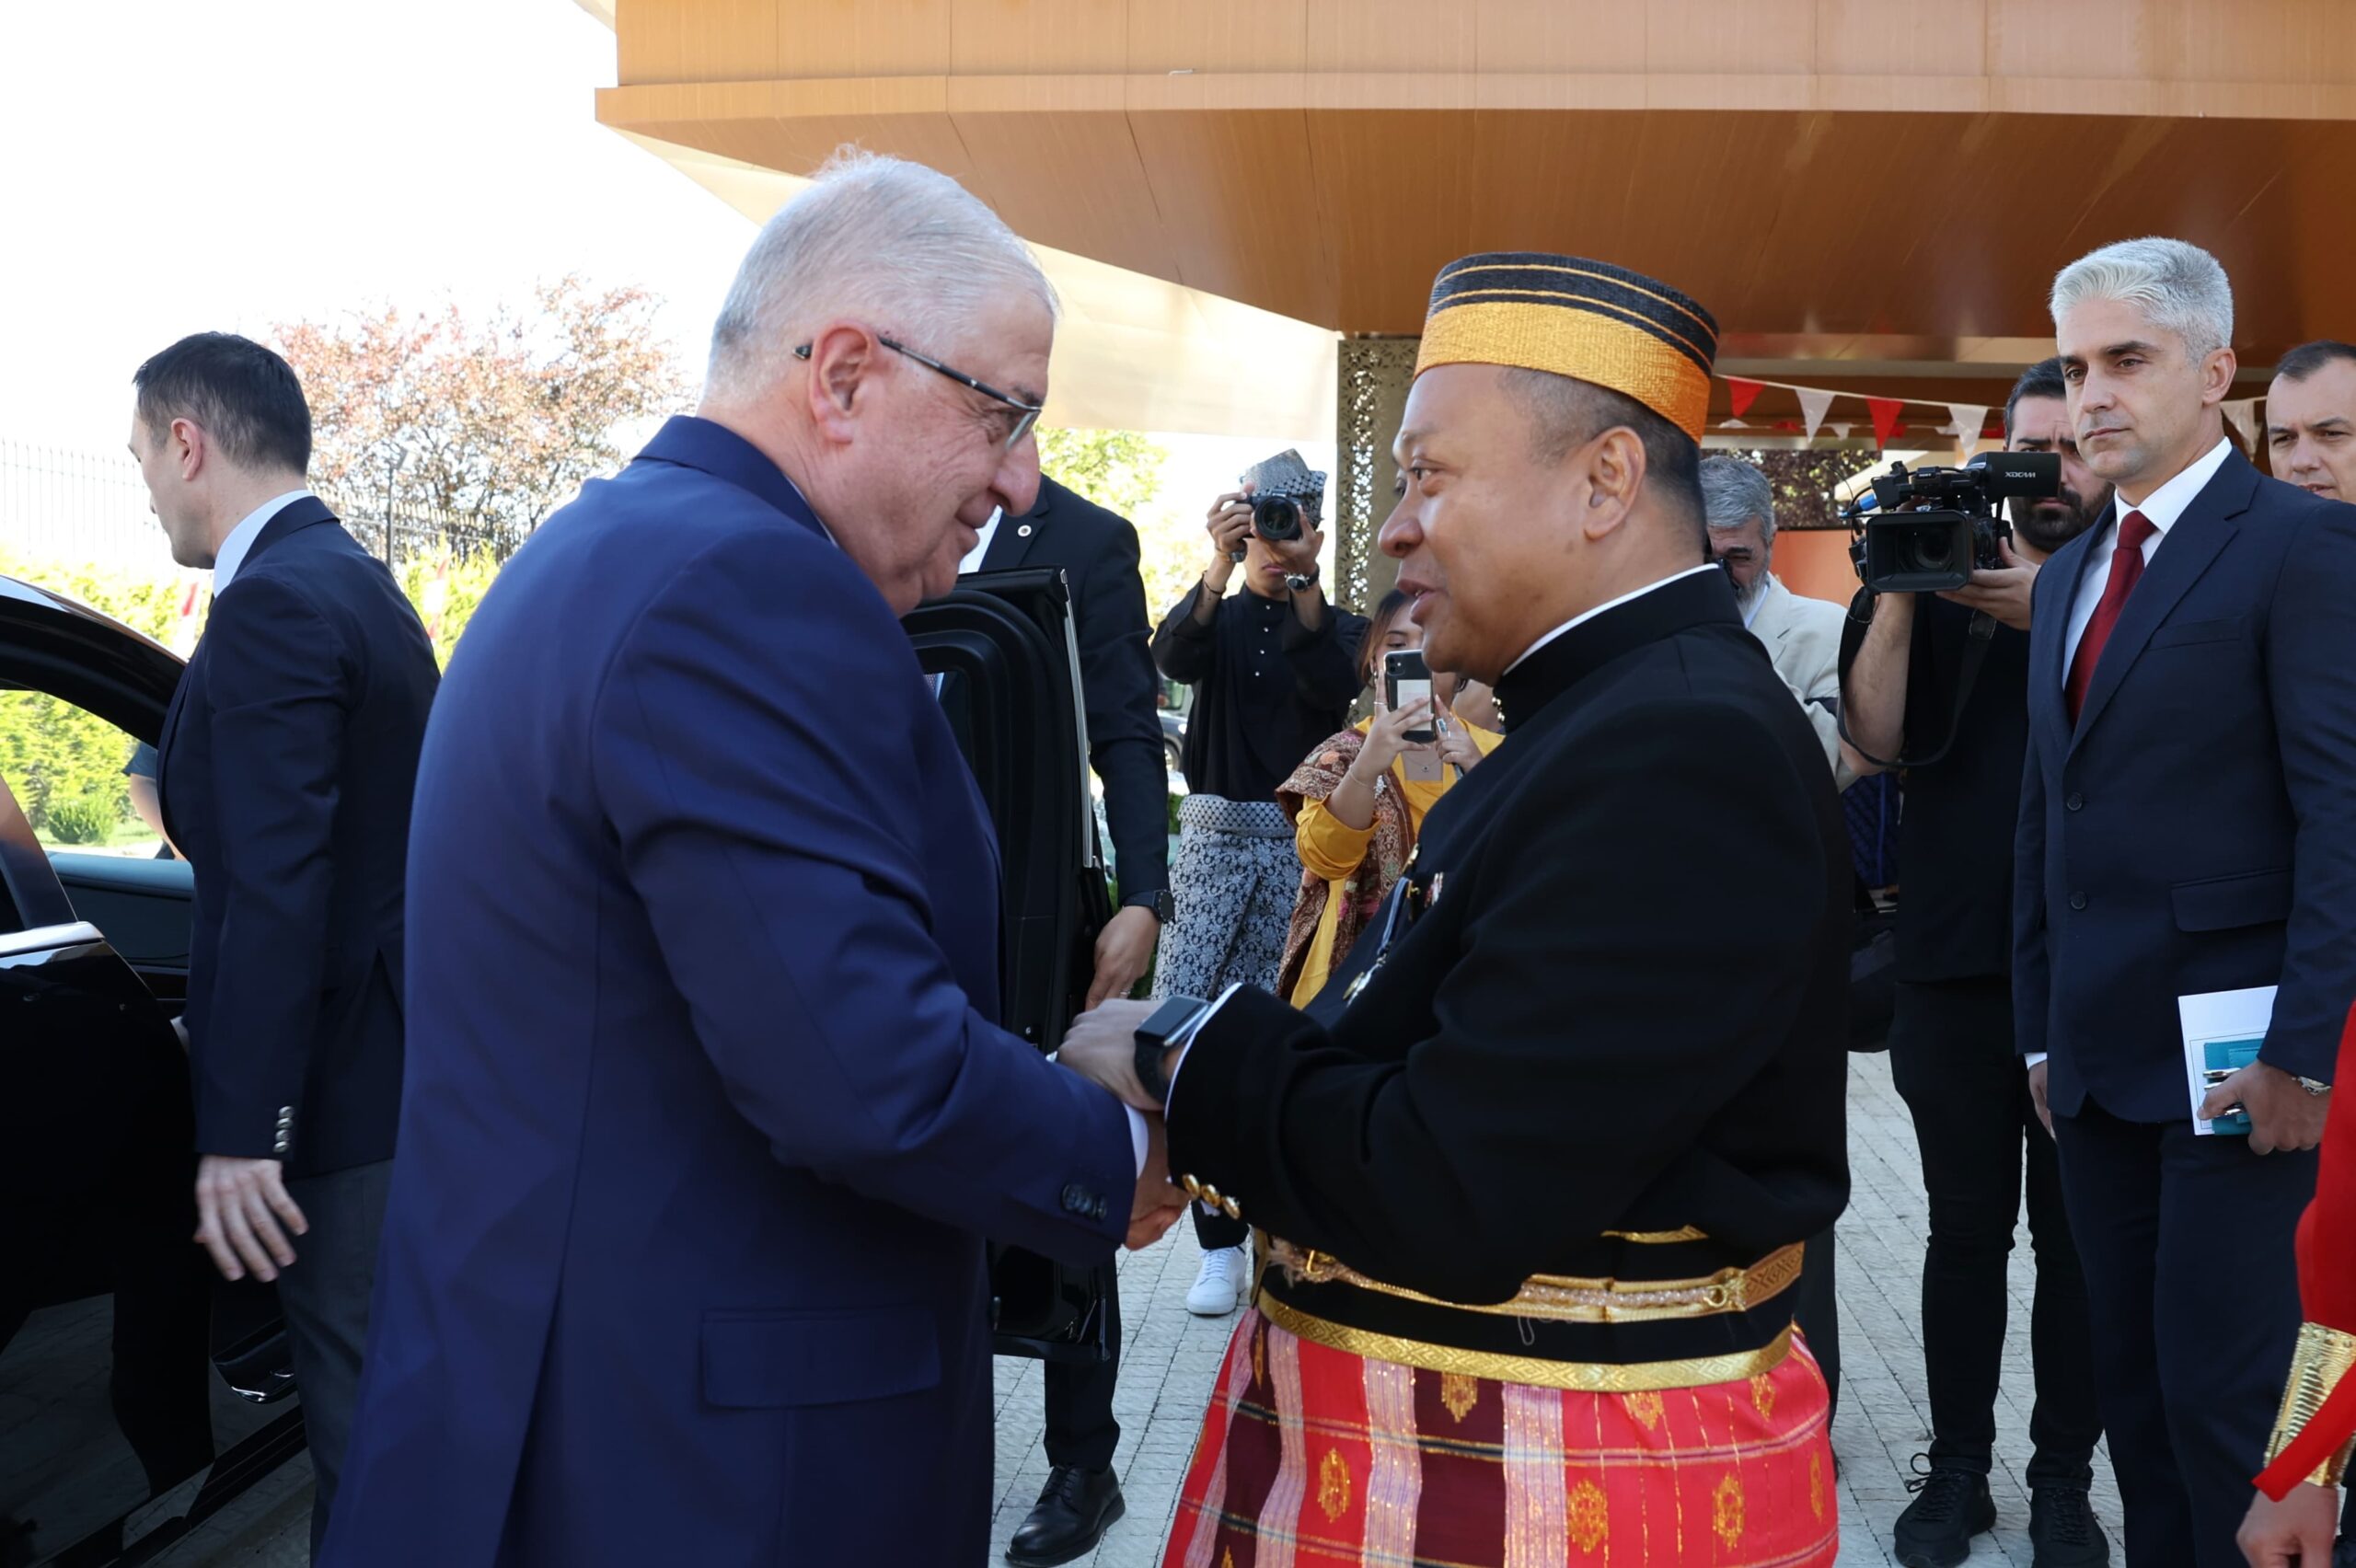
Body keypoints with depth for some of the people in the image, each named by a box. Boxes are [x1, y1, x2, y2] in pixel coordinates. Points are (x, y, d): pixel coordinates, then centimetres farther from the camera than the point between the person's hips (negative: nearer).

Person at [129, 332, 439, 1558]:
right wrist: (225, 1034, 25)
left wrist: (241, 1130, -23)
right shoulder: (361, 586, 14)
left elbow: (277, 889, -24)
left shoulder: (273, 604, -17)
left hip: (338, 1091, -10)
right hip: (401, 1056, 10)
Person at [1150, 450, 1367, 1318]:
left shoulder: (1342, 628, 10)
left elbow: (1332, 691, -13)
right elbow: (1175, 657, -13)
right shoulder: (1221, 616, 11)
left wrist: (1303, 580, -23)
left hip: (1303, 843, 0)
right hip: (1215, 833, 0)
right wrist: (1222, 566, -29)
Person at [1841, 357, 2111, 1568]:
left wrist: (2050, 613, -24)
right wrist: (1897, 587, -16)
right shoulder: (1947, 577, 6)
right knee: (1965, 1231, 10)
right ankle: (1957, 1465, 22)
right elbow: (1878, 733, -6)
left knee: (2079, 1238, 9)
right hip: (1957, 966, 1)